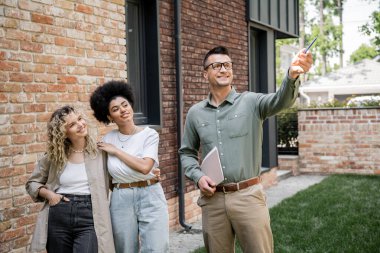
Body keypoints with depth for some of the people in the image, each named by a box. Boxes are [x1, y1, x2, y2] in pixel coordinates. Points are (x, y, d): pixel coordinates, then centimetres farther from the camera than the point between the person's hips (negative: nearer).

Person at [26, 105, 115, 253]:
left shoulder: (99, 150, 0)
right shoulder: (54, 155, 4)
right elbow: (32, 183, 15)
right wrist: (49, 194, -4)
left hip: (89, 219, -2)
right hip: (58, 219, 3)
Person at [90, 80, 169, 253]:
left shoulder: (149, 134, -4)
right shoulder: (108, 139, 5)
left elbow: (144, 167, -19)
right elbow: (106, 174, 14)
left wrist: (116, 150, -11)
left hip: (150, 197, -2)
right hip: (121, 200, 3)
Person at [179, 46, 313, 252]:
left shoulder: (251, 102, -2)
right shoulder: (195, 113, 7)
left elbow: (281, 100, -21)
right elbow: (186, 152, 15)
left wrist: (292, 76, -43)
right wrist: (198, 177, -3)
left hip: (248, 195, -2)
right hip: (213, 199, 3)